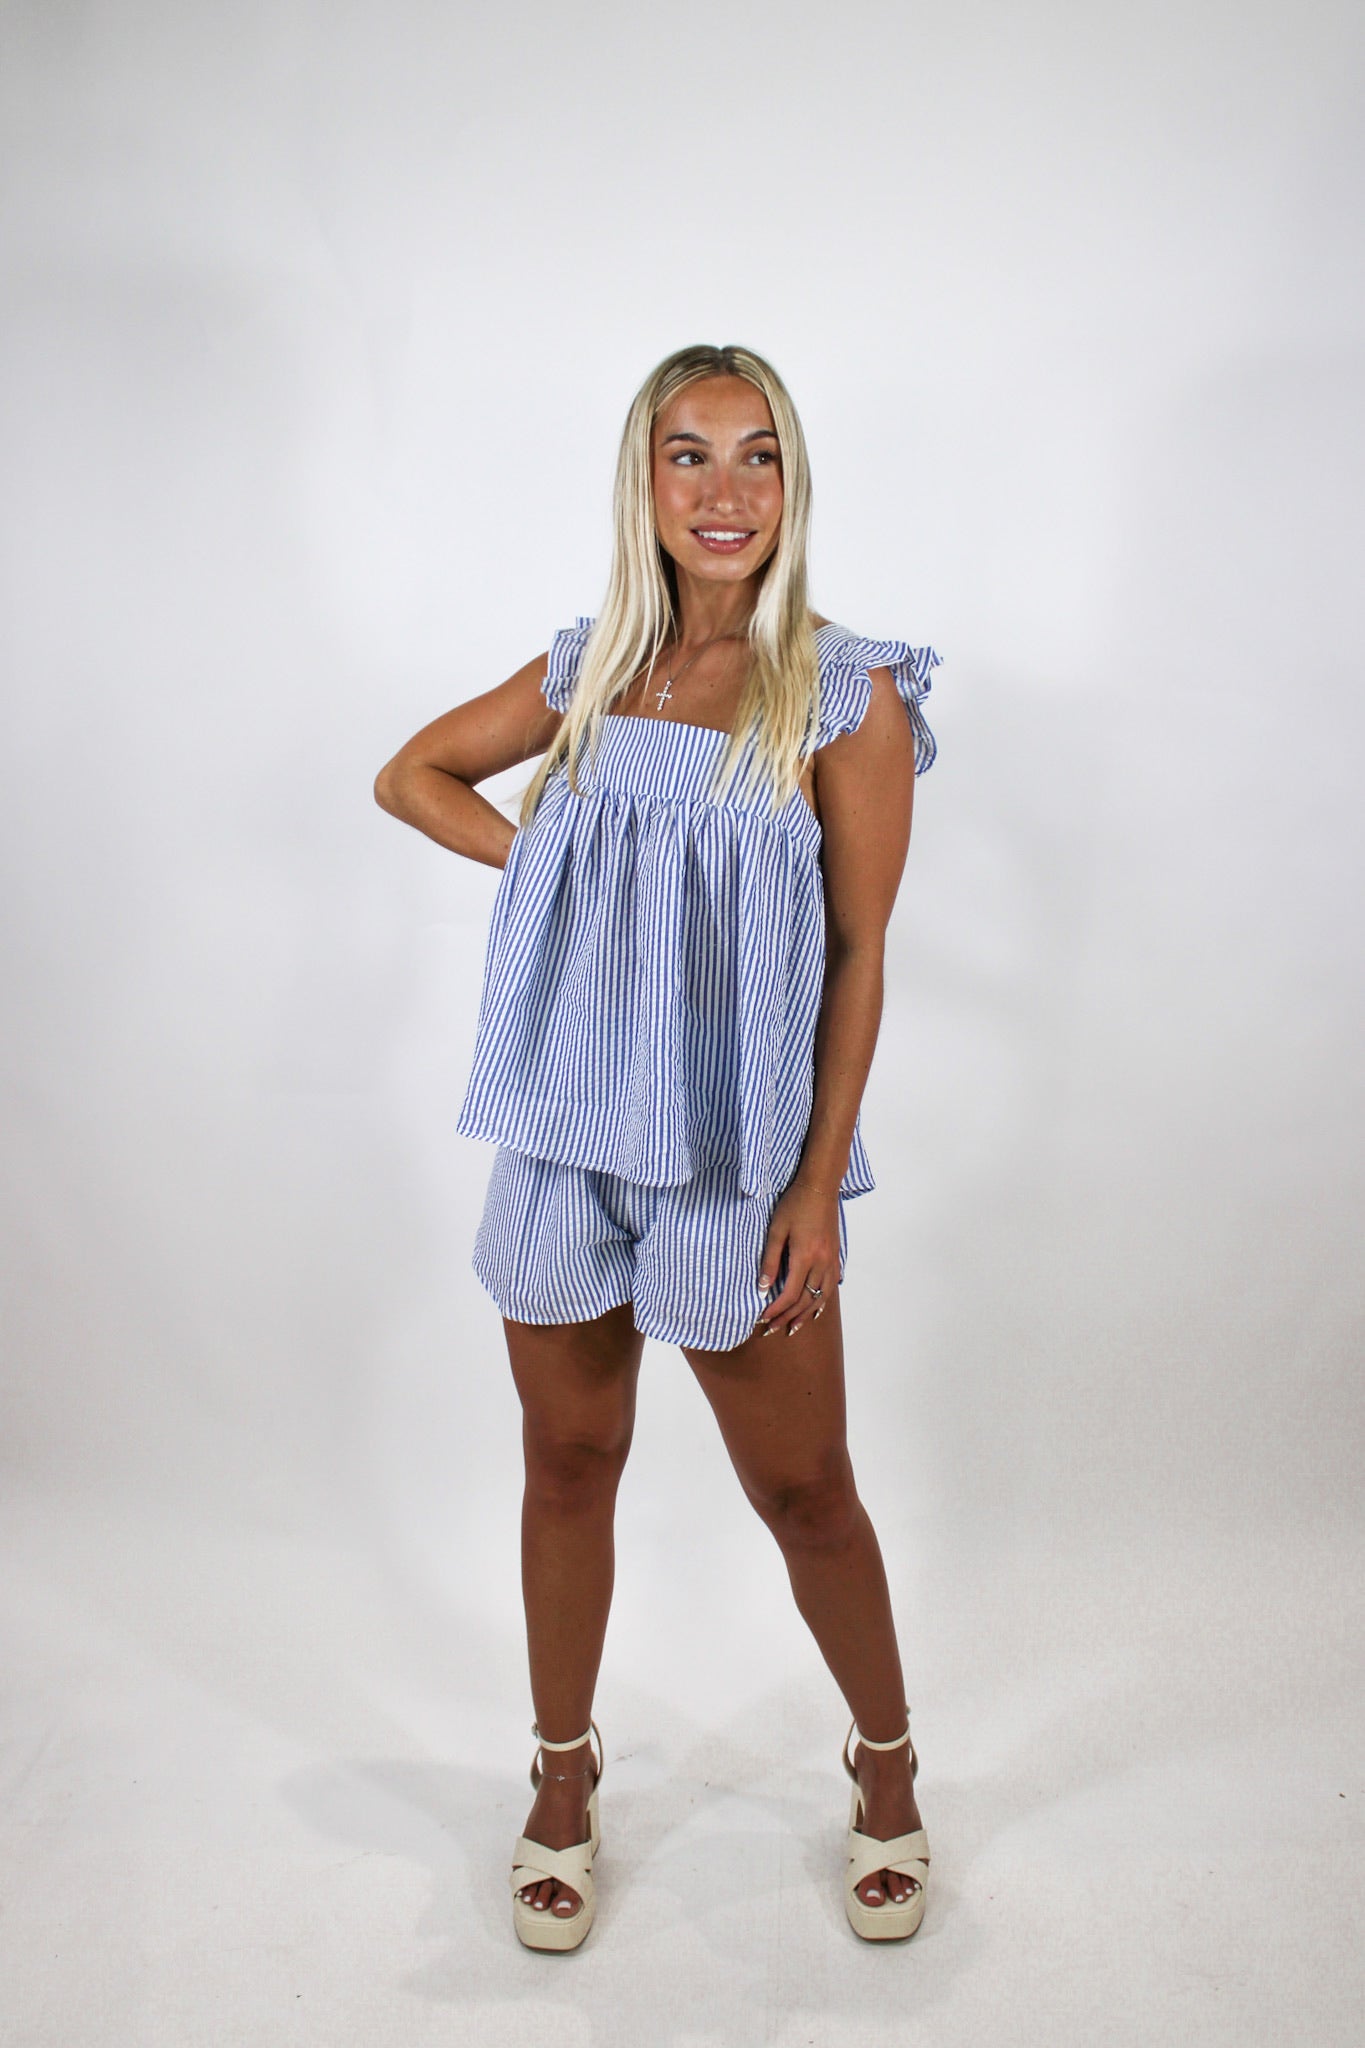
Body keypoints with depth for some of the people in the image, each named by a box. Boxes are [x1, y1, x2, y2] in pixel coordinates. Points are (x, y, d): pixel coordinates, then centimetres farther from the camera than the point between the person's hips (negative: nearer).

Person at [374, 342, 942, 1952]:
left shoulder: (847, 696, -6)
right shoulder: (585, 674, 5)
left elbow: (859, 954, -7)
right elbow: (412, 773, 19)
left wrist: (820, 1185, -10)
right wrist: (540, 857, 1)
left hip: (742, 1159, -3)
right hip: (567, 1143, 4)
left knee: (801, 1490, 9)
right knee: (568, 1468, 15)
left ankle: (888, 1766, 35)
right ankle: (564, 1780, 36)